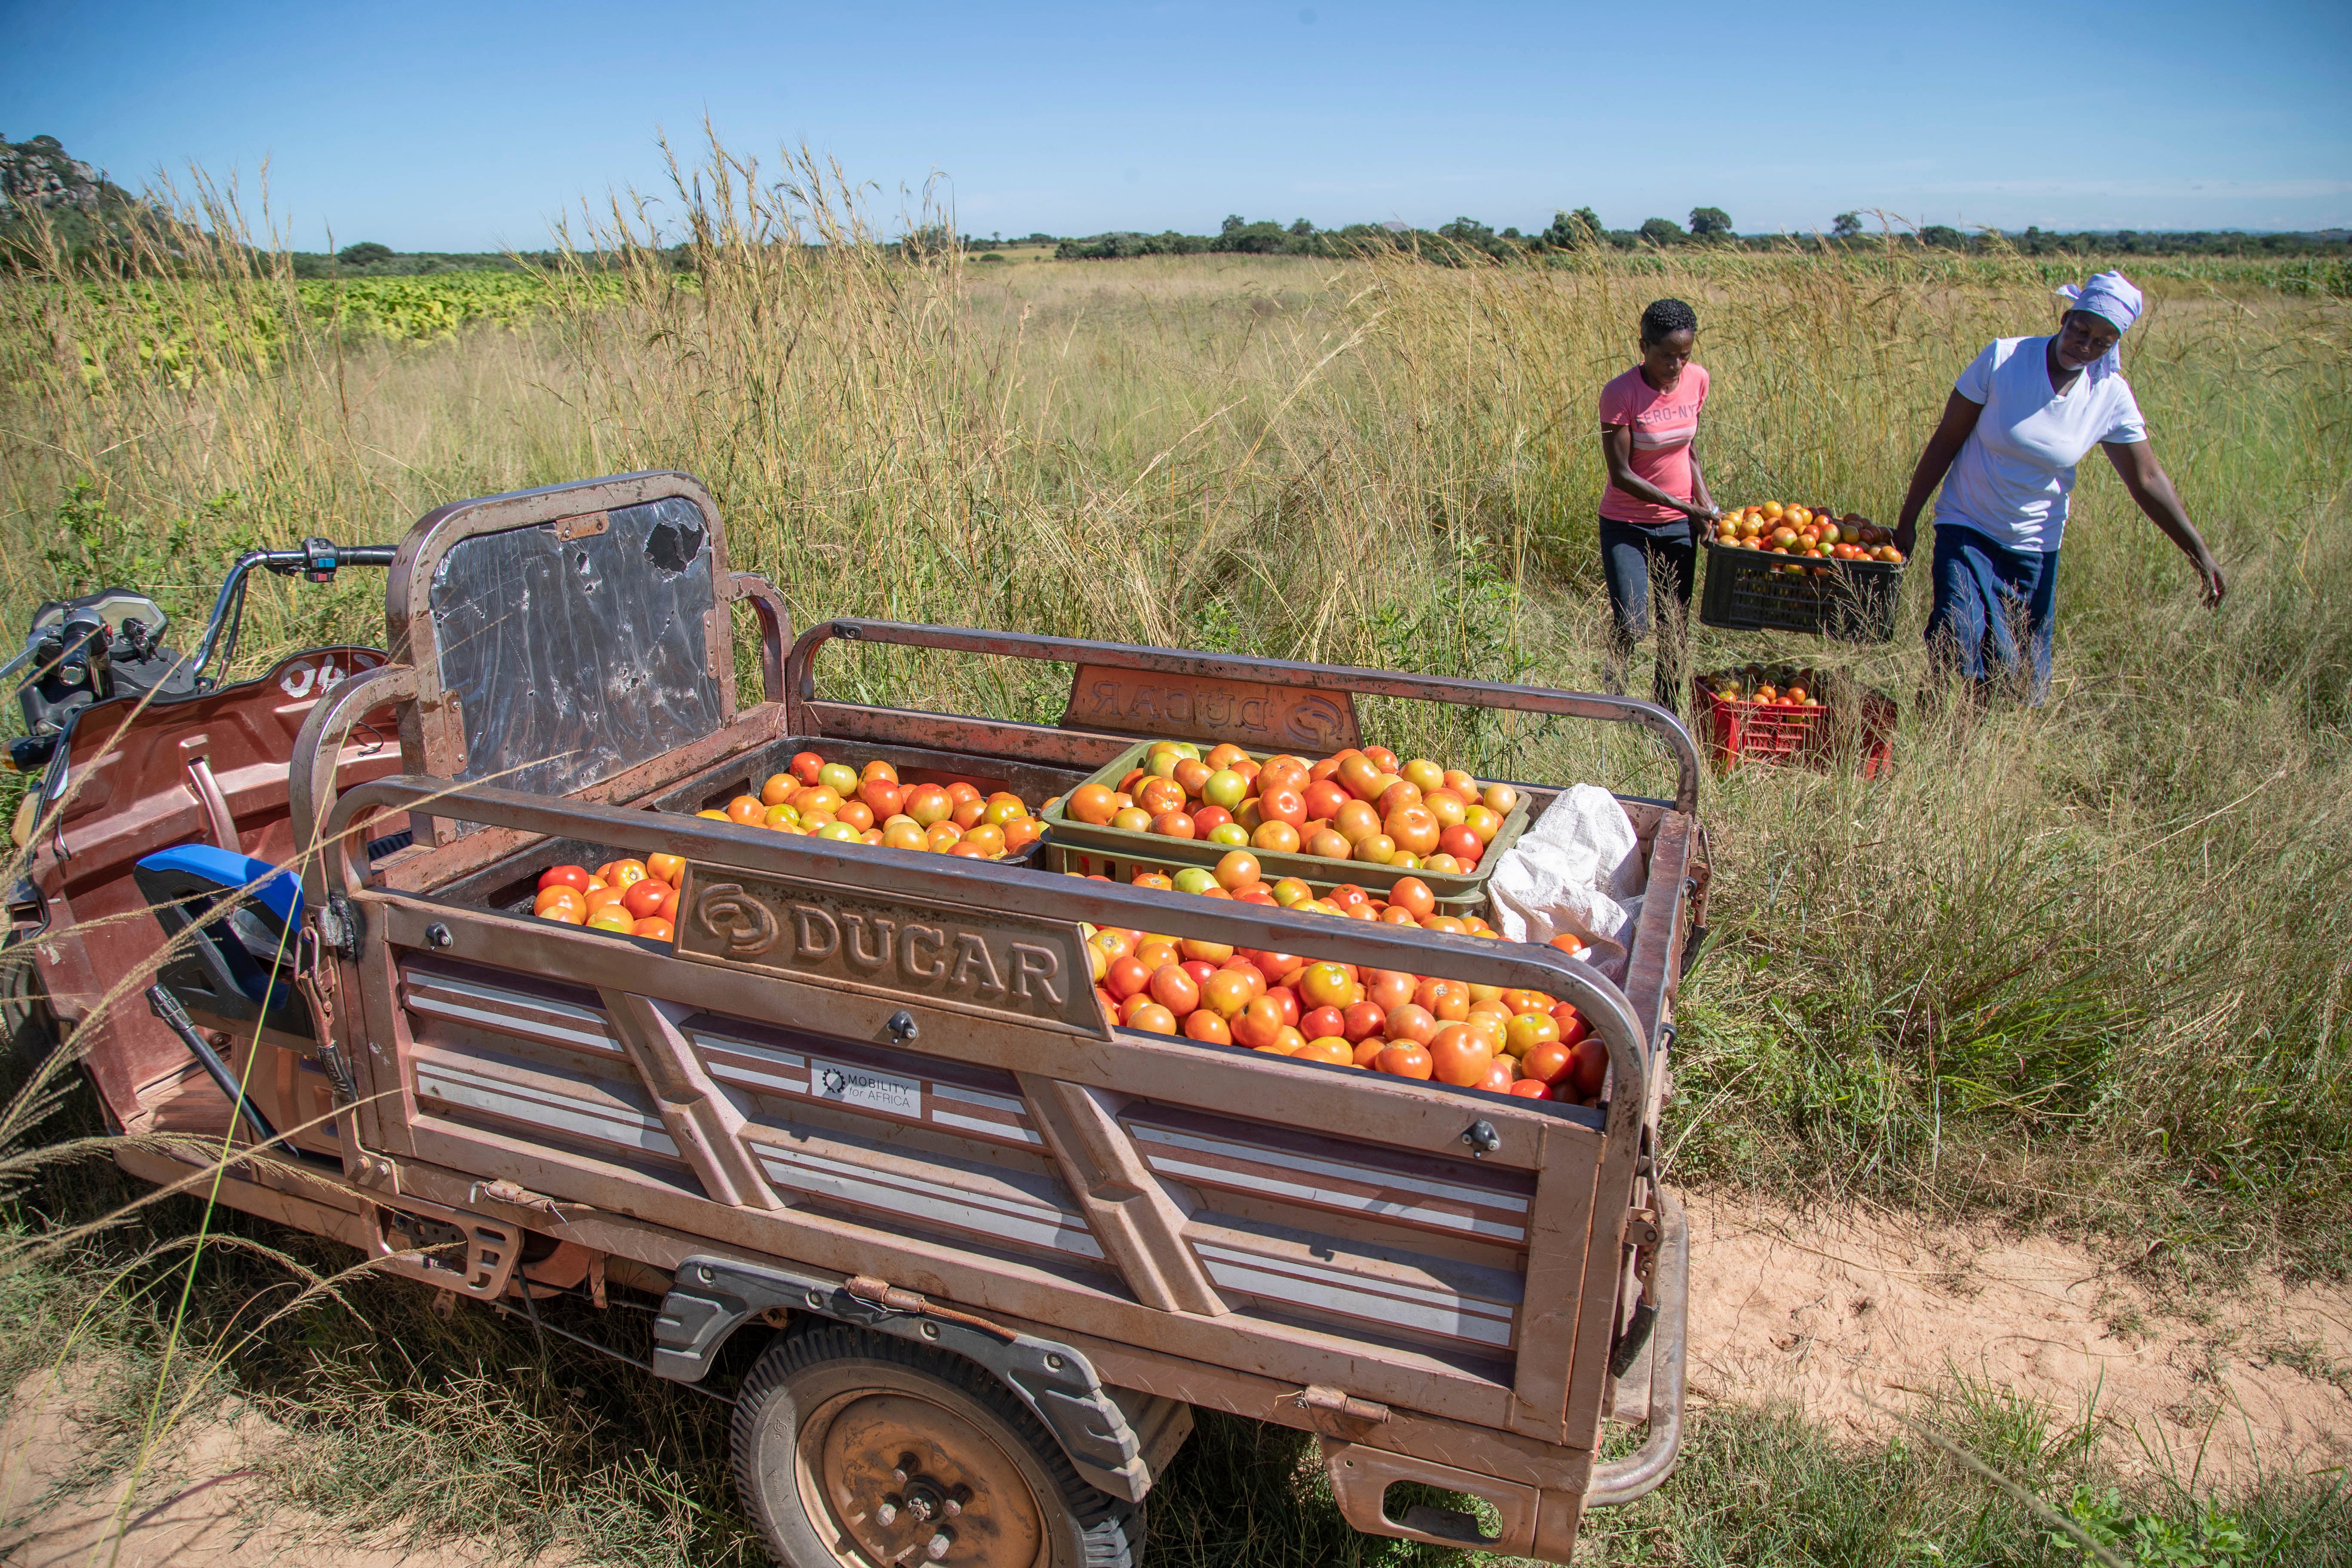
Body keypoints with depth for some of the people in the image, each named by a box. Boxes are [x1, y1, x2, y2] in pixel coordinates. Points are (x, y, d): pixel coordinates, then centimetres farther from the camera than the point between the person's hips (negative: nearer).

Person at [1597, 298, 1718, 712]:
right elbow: (1621, 475, -18)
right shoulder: (1620, 394, -18)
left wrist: (1704, 501, -2)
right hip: (1626, 525, -4)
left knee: (1674, 630, 6)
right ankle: (1614, 678, 18)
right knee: (1631, 626, -14)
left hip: (1679, 526, 5)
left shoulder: (1697, 381, -2)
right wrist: (1685, 506, -21)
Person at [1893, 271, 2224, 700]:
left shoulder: (2112, 396, -4)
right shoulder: (2003, 359, -12)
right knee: (1960, 641, -25)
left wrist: (2200, 553, -4)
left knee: (2027, 677, 4)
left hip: (2035, 547, 3)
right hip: (1967, 529, -3)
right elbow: (1946, 441, -6)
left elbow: (2147, 479, 1)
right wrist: (1908, 520, -5)